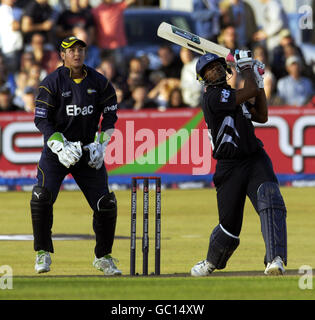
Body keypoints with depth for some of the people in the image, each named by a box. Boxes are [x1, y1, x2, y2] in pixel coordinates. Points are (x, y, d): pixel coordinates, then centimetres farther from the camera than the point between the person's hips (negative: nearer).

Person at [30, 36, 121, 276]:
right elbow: (41, 119, -11)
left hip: (88, 148, 3)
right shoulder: (52, 82, -9)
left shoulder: (99, 82, 0)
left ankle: (103, 257, 15)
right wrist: (60, 146, -22)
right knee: (42, 197, -21)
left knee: (106, 204, -4)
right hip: (57, 146, -3)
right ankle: (43, 254, -5)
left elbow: (110, 114, 8)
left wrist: (101, 144, -3)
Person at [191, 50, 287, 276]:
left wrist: (259, 81, 15)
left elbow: (262, 116, 17)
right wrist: (246, 67, 2)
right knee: (230, 224, 1)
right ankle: (211, 262, 32)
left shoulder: (232, 96, 18)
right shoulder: (214, 97, -9)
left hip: (256, 160, 5)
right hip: (231, 167, -5)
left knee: (270, 198, -25)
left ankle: (275, 260, -36)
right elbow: (250, 91, -16)